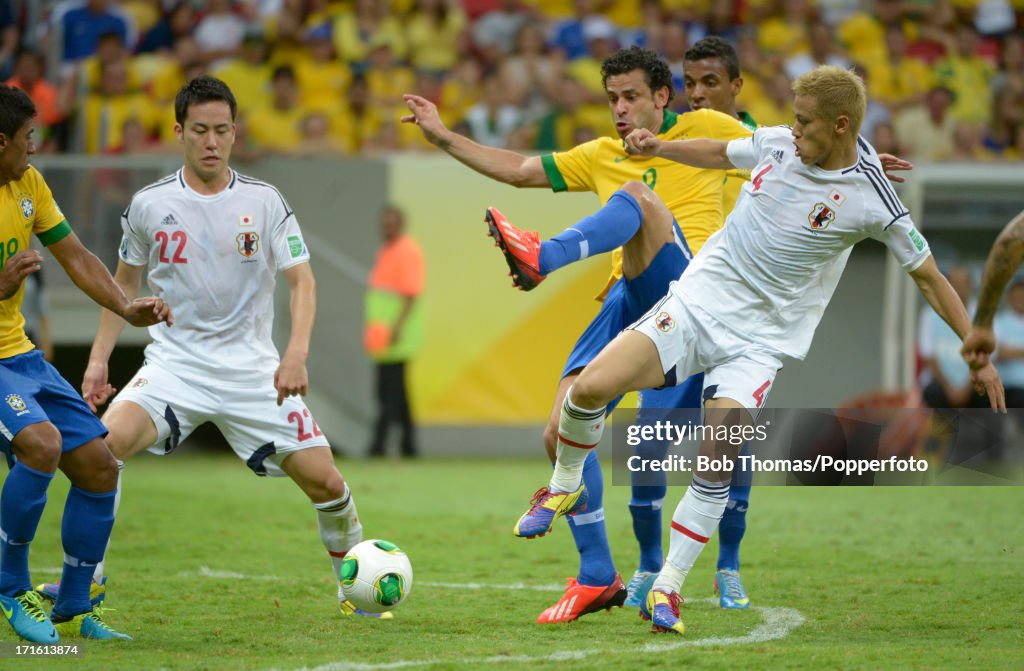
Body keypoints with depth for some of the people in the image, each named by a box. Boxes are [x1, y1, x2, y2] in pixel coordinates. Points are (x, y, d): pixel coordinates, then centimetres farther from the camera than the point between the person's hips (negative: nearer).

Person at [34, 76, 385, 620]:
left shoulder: (265, 202, -1)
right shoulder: (149, 205, 1)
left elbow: (302, 282, -1)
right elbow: (125, 281, 15)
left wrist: (296, 354, -17)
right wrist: (99, 359, 7)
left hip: (253, 369, 0)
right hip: (173, 365, 0)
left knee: (323, 479, -6)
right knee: (105, 442, -26)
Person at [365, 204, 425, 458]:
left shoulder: (408, 252, -10)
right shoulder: (384, 252, 18)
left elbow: (412, 293, -18)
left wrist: (397, 327, -25)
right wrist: (372, 327, 23)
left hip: (396, 333, -10)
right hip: (382, 332, 10)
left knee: (389, 391, -12)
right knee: (396, 389, 10)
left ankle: (378, 443, -16)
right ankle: (408, 442, 13)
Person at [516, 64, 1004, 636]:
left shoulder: (871, 198, -13)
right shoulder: (778, 144, -1)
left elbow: (929, 277, -3)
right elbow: (720, 153, 22)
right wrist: (658, 147, 6)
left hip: (760, 343, -3)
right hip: (696, 303, 3)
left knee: (717, 461, -20)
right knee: (591, 387, -14)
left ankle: (667, 589, -6)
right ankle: (565, 488, 16)